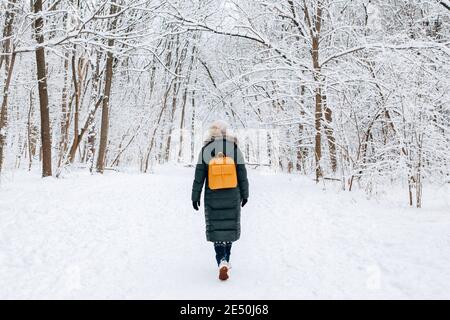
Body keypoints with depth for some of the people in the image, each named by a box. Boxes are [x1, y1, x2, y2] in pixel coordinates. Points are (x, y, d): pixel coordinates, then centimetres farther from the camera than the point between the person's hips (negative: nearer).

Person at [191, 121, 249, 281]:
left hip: (212, 196, 0)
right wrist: (245, 194, 10)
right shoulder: (234, 149, -5)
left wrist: (195, 196, 3)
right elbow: (242, 175, -1)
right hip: (232, 196, 1)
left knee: (216, 229, 6)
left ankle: (222, 262, -11)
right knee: (230, 226, 15)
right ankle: (225, 260, 23)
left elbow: (199, 176, -5)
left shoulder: (205, 150, -6)